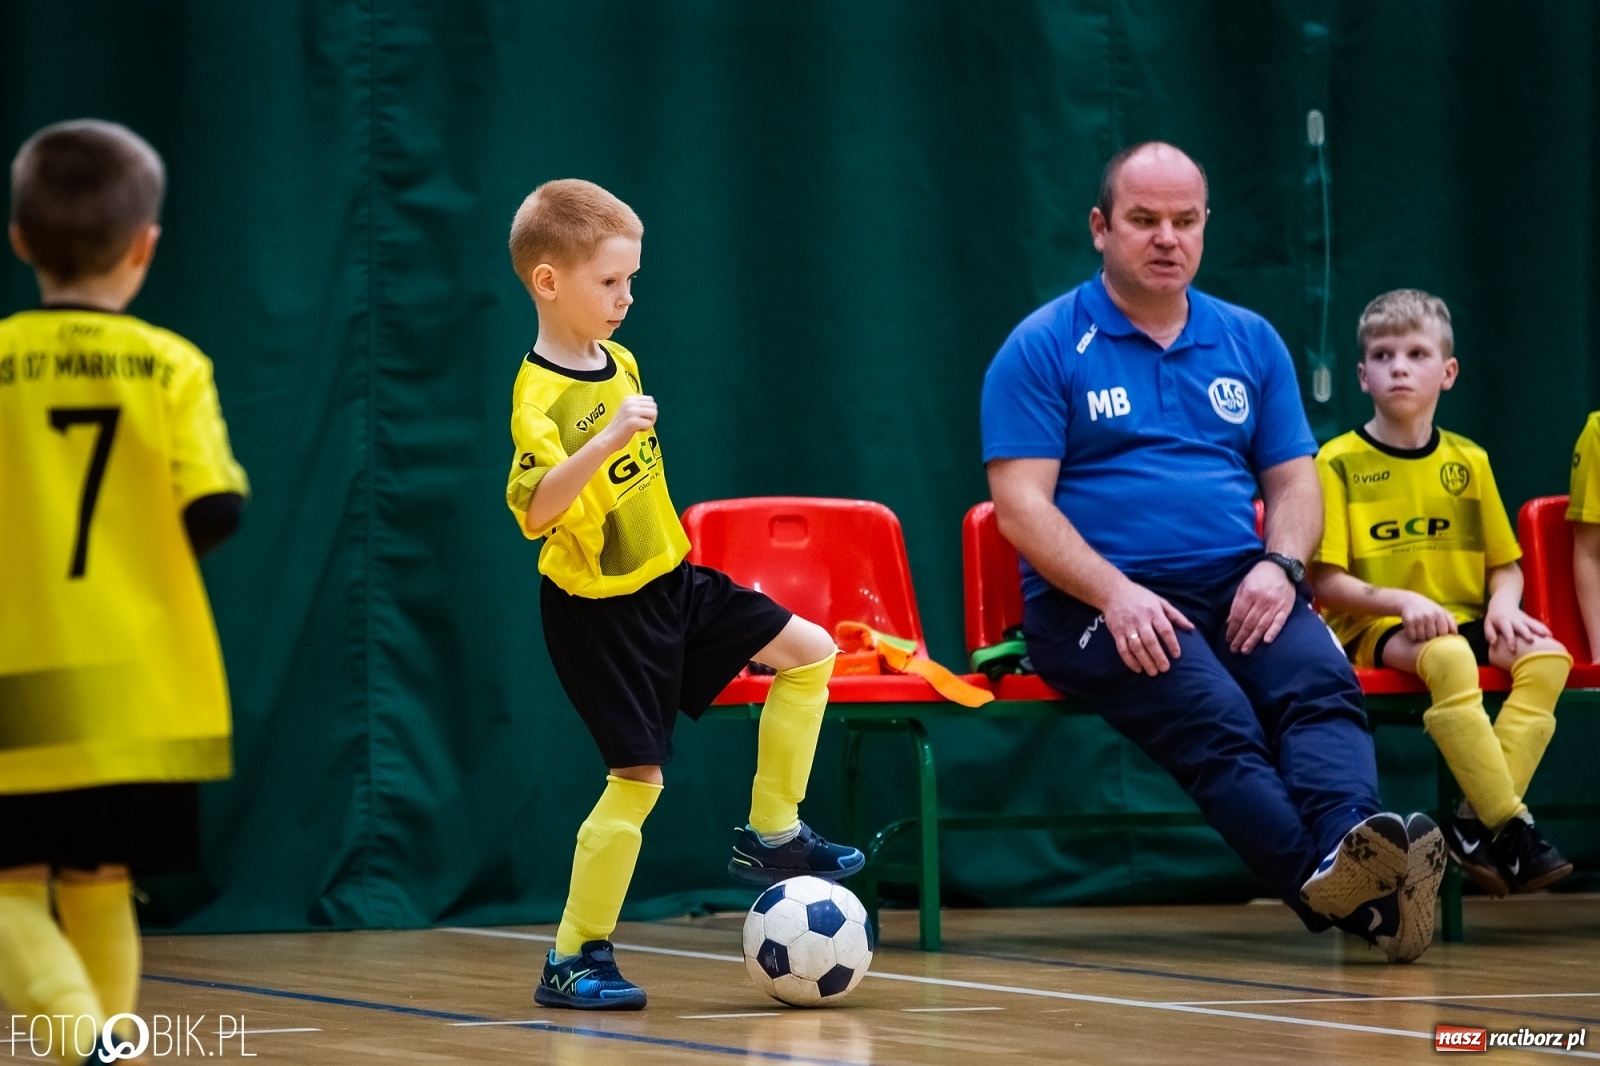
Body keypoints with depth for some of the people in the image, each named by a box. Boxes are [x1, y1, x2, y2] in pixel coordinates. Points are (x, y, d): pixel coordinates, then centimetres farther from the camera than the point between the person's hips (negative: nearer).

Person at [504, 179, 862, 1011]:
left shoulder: (619, 362, 5)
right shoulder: (541, 396, -22)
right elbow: (534, 511, -36)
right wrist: (606, 442, -46)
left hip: (667, 581, 9)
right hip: (599, 608, -8)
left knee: (809, 652, 7)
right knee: (638, 774, -8)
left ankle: (771, 836, 16)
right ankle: (573, 960, 2)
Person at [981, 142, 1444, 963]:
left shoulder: (1249, 341, 19)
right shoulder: (1044, 348, 4)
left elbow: (1294, 480, 18)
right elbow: (1021, 505, -4)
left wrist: (1280, 566, -4)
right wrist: (1115, 595, -18)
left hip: (1240, 591, 4)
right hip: (1098, 604, -4)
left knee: (1321, 684, -30)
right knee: (1214, 717, -33)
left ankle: (1355, 840, -55)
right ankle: (1325, 884, -52)